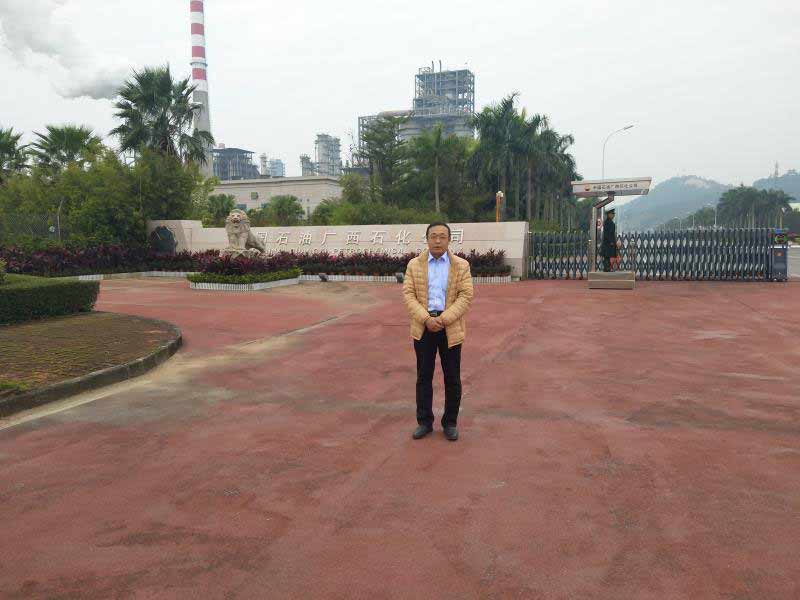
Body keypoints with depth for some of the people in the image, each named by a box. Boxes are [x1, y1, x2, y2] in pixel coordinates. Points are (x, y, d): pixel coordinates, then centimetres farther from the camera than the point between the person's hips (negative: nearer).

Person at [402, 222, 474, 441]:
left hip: (451, 327, -1)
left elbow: (466, 296, -5)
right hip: (423, 326, 1)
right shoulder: (414, 264, 5)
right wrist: (426, 319, -15)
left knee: (452, 378, 5)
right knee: (424, 376, 8)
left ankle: (450, 423, 19)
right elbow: (408, 294, -1)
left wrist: (443, 319, -16)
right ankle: (424, 421, 19)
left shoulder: (461, 266, 2)